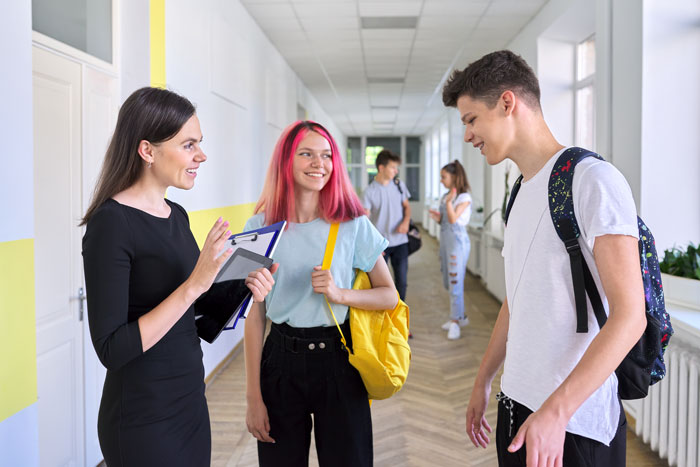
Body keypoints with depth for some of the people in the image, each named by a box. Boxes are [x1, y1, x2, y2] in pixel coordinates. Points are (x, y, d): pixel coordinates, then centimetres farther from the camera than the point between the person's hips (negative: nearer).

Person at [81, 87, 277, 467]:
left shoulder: (177, 215, 5)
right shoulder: (112, 223, -18)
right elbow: (112, 349, -23)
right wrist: (194, 285, -28)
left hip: (192, 401, 7)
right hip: (143, 420, -7)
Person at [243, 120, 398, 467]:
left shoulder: (354, 226, -3)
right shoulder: (261, 227, -1)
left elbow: (390, 297, 3)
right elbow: (255, 313, 0)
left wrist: (340, 294, -16)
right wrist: (253, 396, -1)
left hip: (338, 360, 0)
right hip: (280, 360, 1)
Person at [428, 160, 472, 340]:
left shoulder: (464, 197, -11)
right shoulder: (446, 196, 12)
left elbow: (453, 219, -20)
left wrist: (449, 202, -29)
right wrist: (437, 218, -3)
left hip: (457, 241, -9)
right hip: (445, 239, 9)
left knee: (455, 281, -6)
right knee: (447, 282, 14)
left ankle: (455, 322, 2)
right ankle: (460, 316, 26)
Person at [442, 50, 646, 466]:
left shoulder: (593, 180, -14)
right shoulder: (523, 192, 11)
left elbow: (630, 316, -20)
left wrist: (556, 411, -26)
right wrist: (483, 382, 19)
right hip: (516, 405, 7)